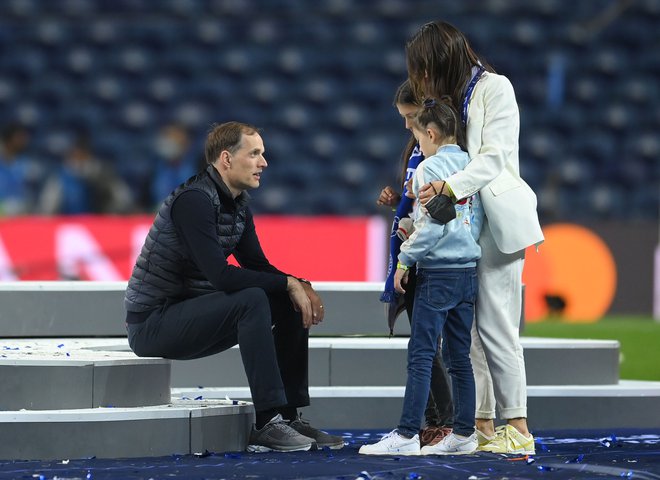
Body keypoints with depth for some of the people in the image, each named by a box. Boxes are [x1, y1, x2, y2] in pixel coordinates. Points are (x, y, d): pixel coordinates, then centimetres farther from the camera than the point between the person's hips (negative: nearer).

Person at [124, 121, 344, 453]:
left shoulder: (238, 206, 9)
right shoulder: (194, 200, -21)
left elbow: (258, 266, 12)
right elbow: (220, 275, -29)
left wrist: (300, 286, -8)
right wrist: (288, 283, -21)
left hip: (191, 316, 10)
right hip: (152, 323, -10)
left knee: (291, 306, 2)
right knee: (251, 300, -29)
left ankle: (289, 416, 2)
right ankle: (268, 423, -29)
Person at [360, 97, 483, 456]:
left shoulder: (430, 167, -11)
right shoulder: (470, 165, 11)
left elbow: (432, 224, -18)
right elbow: (477, 218, 13)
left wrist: (405, 258, -8)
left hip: (438, 272, -8)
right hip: (468, 268, 8)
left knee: (420, 355, -8)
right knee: (459, 356, 11)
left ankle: (406, 435, -10)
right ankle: (464, 433, 12)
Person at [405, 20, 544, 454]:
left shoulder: (494, 88, -4)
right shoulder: (448, 98, 19)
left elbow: (494, 157, -14)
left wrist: (449, 187, -28)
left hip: (494, 217, -8)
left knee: (495, 324, -10)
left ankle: (517, 426, -7)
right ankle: (481, 424, 4)